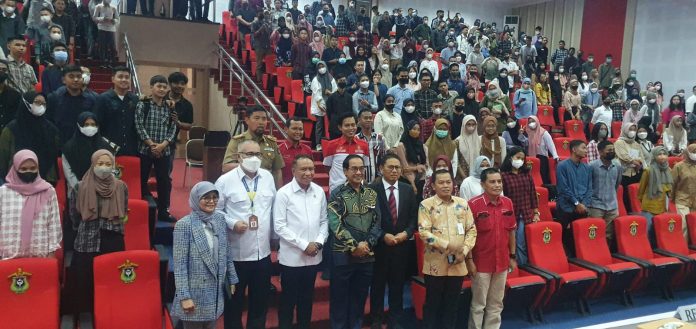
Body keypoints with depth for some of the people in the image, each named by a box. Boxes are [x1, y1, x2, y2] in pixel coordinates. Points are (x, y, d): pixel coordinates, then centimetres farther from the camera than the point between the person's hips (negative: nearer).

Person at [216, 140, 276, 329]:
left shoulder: (268, 177, 4)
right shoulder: (225, 180, -9)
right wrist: (232, 223, -19)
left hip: (263, 252, 4)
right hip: (237, 253, -4)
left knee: (260, 300, 16)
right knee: (234, 301, 12)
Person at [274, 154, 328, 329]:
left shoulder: (319, 192, 3)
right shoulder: (283, 193, -10)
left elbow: (324, 221, 8)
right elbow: (279, 226, -12)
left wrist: (319, 242, -8)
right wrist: (303, 245, -15)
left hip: (313, 256, 4)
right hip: (291, 257, -4)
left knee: (306, 298, 17)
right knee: (288, 299, 9)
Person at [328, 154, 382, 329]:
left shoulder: (371, 194, 8)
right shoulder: (337, 193, -5)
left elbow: (377, 221, 6)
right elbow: (335, 223, -13)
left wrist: (367, 244, -9)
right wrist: (354, 246, -16)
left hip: (367, 255, 4)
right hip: (343, 254, -4)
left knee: (359, 298, 13)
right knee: (340, 298, 5)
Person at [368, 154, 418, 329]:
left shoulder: (408, 190, 6)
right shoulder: (372, 189, -7)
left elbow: (414, 217, 7)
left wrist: (406, 233, -9)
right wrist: (383, 236, -16)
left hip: (401, 246, 3)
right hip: (379, 245, -3)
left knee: (397, 286, 12)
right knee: (378, 285, 10)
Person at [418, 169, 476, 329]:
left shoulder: (462, 203, 6)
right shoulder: (426, 205, -6)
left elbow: (472, 230, 6)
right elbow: (424, 232, -14)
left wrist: (464, 250, -7)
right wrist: (447, 245, -20)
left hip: (458, 264, 3)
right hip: (435, 264, -3)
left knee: (451, 303, 14)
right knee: (432, 303, 8)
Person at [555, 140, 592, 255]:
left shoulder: (586, 168, 10)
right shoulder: (562, 166, -6)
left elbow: (589, 188, 8)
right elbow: (563, 188, -11)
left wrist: (585, 204, -5)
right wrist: (576, 203, -10)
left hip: (582, 209, 5)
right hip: (566, 209, -5)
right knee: (567, 239, 1)